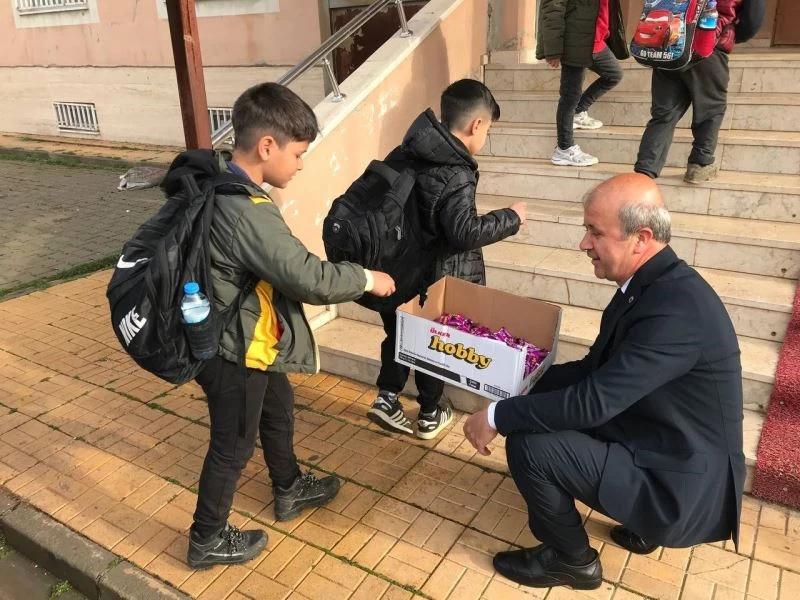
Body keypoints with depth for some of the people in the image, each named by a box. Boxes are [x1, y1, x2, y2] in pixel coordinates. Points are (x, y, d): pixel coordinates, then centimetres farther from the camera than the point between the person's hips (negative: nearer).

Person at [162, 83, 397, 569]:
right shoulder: (247, 212, -32)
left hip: (242, 342, 9)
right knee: (234, 445, 10)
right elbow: (311, 279, -30)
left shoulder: (221, 186, -1)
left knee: (279, 410, 26)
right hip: (234, 353, -9)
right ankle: (207, 540, 33)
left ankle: (290, 490, 50)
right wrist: (366, 279, -14)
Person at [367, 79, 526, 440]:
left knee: (398, 334, 23)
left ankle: (386, 397, 20)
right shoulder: (456, 175, -25)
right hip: (434, 278, -6)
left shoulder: (404, 153, 0)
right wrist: (511, 217, -16)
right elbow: (465, 232, -29)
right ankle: (430, 415, 29)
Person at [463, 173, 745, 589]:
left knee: (529, 444, -19)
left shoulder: (676, 307, -29)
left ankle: (572, 560, 10)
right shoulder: (650, 283, 0)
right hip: (661, 447, 9)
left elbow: (594, 400, -30)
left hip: (679, 485, -9)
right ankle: (639, 523, 20)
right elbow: (595, 369, 8)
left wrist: (497, 417, -20)